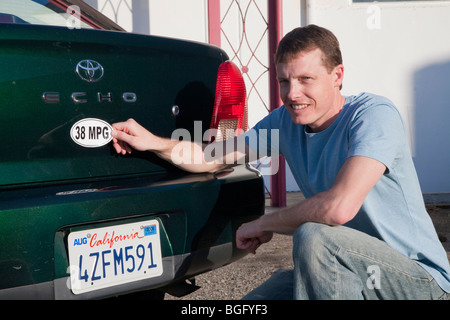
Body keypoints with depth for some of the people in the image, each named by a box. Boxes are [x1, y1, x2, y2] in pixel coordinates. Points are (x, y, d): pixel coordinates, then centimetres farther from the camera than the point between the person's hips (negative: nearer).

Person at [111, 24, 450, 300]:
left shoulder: (374, 114, -21)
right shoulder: (286, 122, 1)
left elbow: (338, 207, -35)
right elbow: (215, 157, 9)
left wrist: (264, 223, -18)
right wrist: (155, 142, -9)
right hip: (340, 269, 7)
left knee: (313, 237, -33)